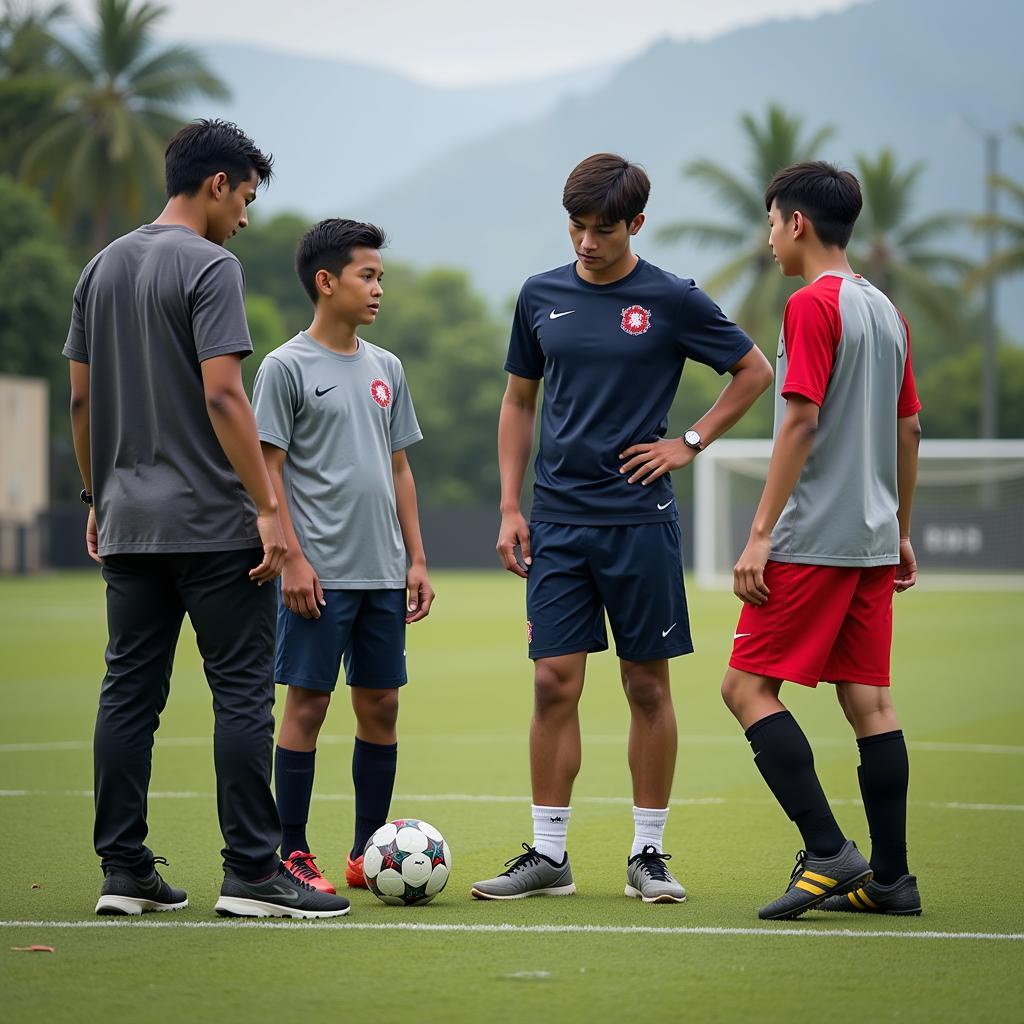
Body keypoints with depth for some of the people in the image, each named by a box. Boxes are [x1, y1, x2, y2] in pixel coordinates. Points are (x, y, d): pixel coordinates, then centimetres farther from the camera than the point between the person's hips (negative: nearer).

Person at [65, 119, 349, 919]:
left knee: (130, 694, 8)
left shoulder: (102, 268, 14)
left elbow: (81, 398, 16)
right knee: (243, 692, -4)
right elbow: (222, 395, -18)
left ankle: (124, 871, 9)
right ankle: (252, 874, -5)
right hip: (210, 522, -8)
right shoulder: (209, 267, -10)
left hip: (128, 523, 8)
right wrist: (269, 509, -17)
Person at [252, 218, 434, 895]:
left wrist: (416, 560, 12)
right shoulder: (287, 367, -4)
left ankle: (368, 852, 16)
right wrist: (293, 559, -14)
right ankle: (293, 855, 2)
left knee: (380, 705, 8)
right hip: (320, 575, -6)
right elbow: (268, 471, -7)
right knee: (308, 704, -4)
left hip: (383, 575, 6)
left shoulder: (386, 369, 14)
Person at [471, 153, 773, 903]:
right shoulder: (542, 296, 7)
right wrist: (510, 507, 8)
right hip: (558, 523, 3)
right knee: (555, 684, -1)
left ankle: (649, 854, 12)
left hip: (640, 519, -3)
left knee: (648, 685, 3)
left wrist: (692, 443, -2)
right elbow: (520, 401, 16)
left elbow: (755, 371, 6)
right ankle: (548, 855, 6)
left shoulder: (673, 301, -3)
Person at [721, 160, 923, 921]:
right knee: (868, 698, 8)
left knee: (749, 686, -4)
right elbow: (909, 429, 18)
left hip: (812, 539, -8)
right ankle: (890, 877, 7)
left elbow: (800, 423, -17)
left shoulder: (813, 305, -11)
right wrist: (901, 532, 24)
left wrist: (760, 535, -16)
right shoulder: (885, 310, 14)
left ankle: (828, 851, -13)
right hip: (873, 538, 8)